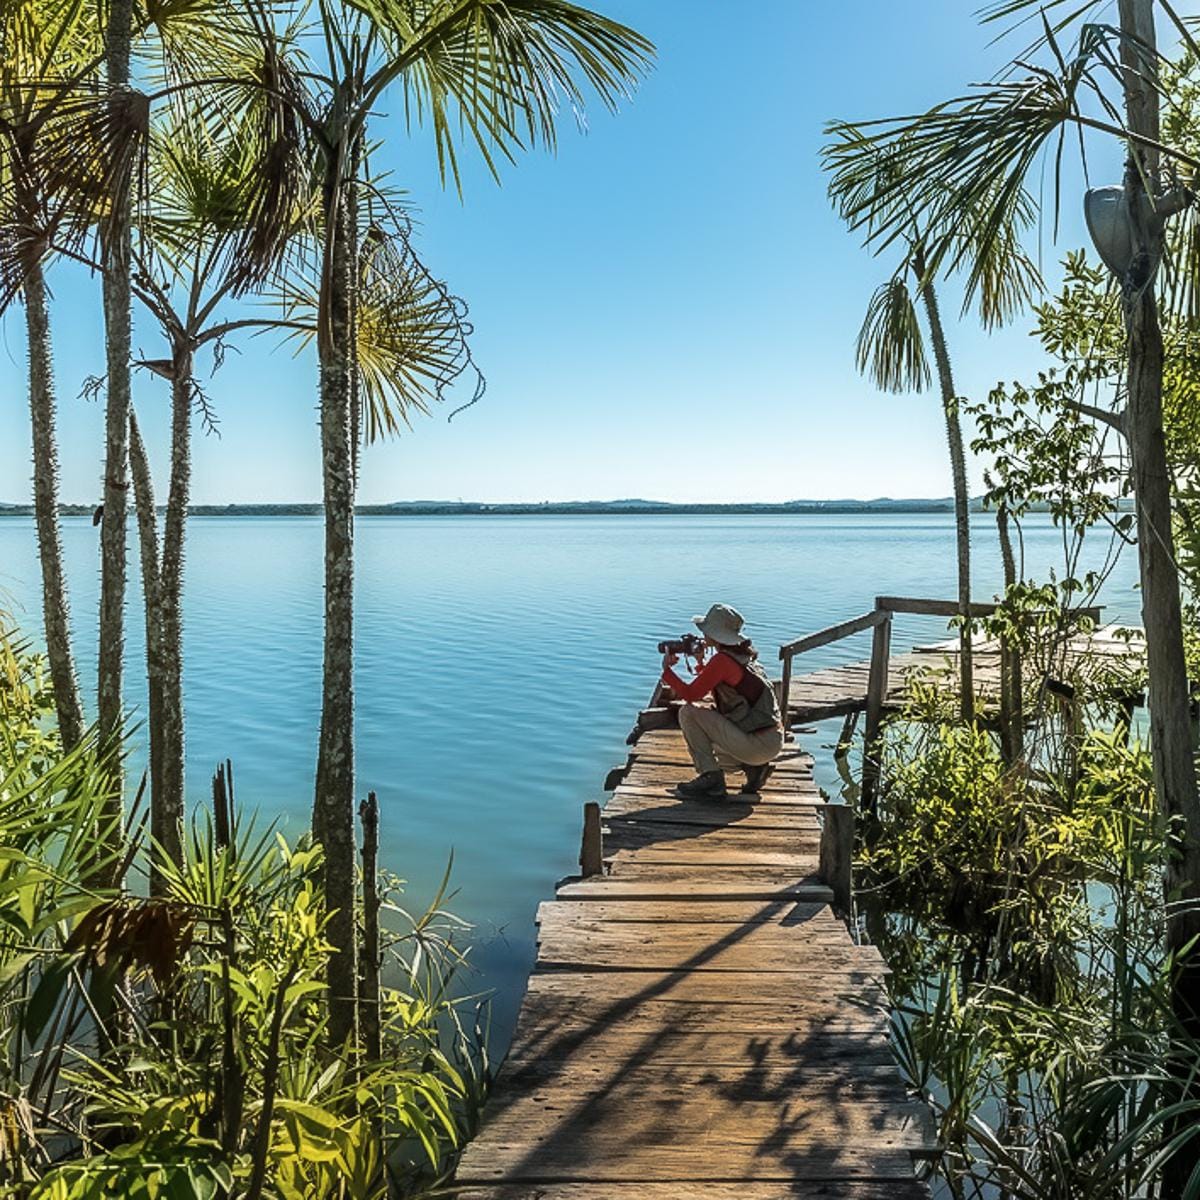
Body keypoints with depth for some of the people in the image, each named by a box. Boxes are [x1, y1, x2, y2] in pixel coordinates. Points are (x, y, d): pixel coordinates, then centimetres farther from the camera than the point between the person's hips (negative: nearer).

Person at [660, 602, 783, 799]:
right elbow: (714, 689, 26)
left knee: (688, 713, -9)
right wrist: (700, 662, 17)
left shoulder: (722, 660, -15)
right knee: (702, 739, 29)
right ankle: (753, 767, 14)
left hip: (760, 744, -9)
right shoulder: (744, 655, 12)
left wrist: (667, 669, -1)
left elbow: (690, 694, -14)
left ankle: (710, 777, -6)